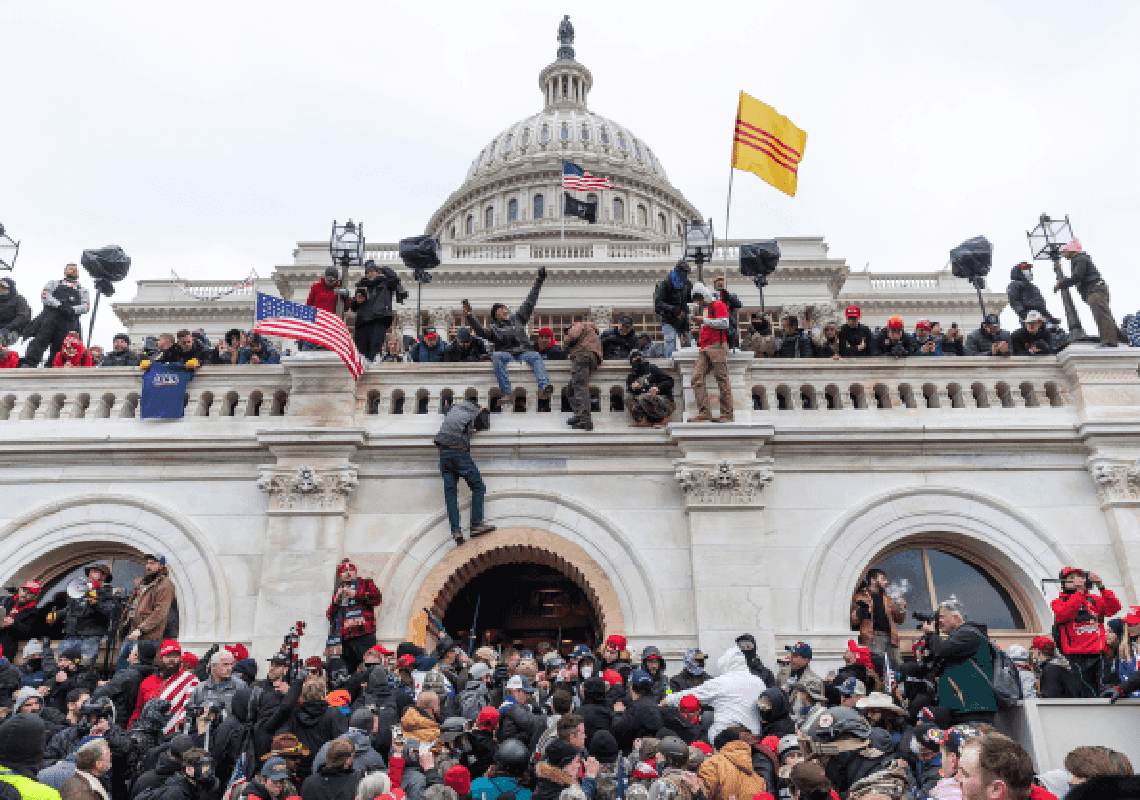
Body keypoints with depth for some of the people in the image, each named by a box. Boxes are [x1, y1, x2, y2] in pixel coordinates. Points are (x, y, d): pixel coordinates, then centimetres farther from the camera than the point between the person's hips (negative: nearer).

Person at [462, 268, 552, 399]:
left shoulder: (517, 319, 27)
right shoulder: (493, 328, 18)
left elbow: (530, 302, 32)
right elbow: (481, 332, -3)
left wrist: (539, 280, 34)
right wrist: (470, 316, -17)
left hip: (524, 352, 2)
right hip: (506, 354, -2)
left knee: (535, 356, -31)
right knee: (496, 356, -35)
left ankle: (543, 388, -52)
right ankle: (506, 392, -46)